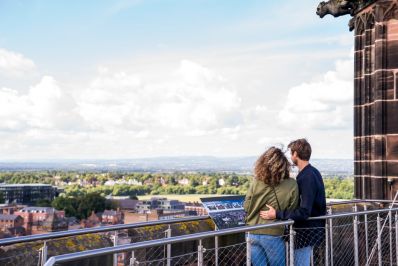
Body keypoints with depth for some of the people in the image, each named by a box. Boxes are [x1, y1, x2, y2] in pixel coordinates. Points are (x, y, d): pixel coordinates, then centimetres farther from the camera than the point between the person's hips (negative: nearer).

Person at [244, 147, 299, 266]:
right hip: (273, 234, -2)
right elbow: (291, 212, -3)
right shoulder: (291, 185, -11)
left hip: (252, 233, 3)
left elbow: (246, 207, 3)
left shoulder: (256, 182, -6)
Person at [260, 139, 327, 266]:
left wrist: (276, 214, -29)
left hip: (306, 231, -10)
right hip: (311, 228, 10)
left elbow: (304, 212, -27)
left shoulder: (307, 177, -22)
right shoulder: (313, 172, 9)